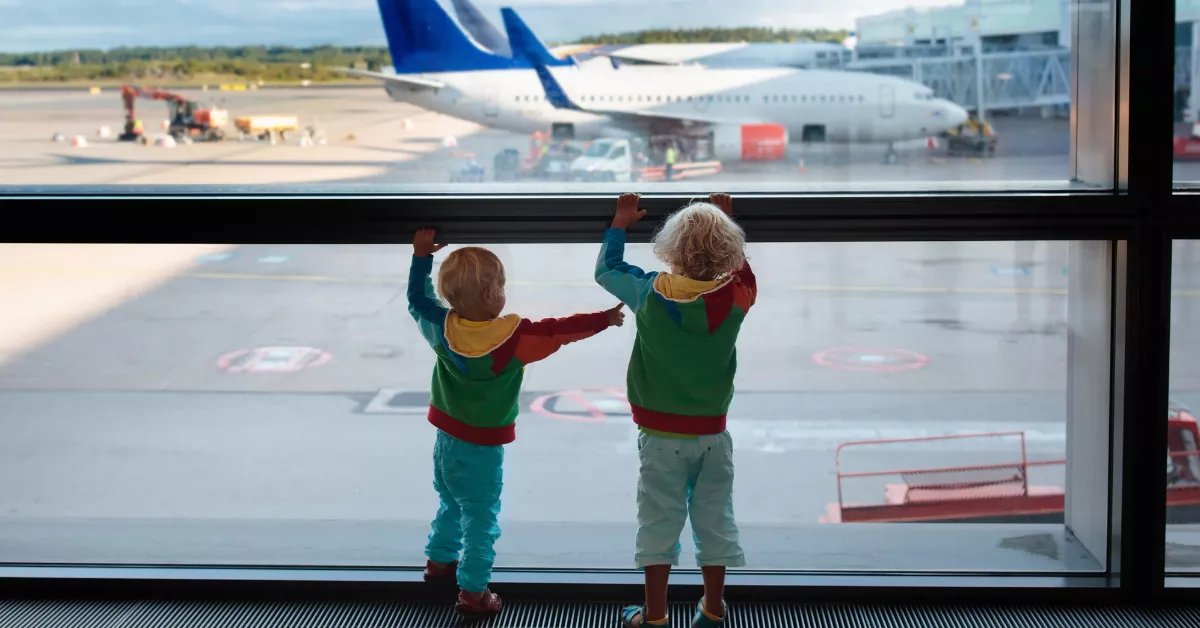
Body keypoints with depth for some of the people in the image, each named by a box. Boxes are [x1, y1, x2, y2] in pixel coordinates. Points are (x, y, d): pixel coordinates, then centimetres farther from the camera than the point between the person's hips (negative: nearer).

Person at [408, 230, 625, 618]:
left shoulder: (442, 327, -9)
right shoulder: (512, 337, -24)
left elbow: (417, 298, 7)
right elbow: (559, 331, -21)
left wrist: (421, 256, 11)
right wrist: (605, 319, -12)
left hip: (445, 440, 7)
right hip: (482, 450, -7)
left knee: (451, 507, 28)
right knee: (481, 522, 4)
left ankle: (439, 562, 43)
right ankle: (472, 593, 8)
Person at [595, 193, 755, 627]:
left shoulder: (651, 293, -14)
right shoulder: (735, 297, -9)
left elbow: (606, 270, 3)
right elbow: (741, 270, 15)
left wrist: (621, 221, 16)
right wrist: (725, 219, 22)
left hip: (662, 435, -1)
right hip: (713, 433, 2)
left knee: (660, 522, 6)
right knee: (715, 521, 12)